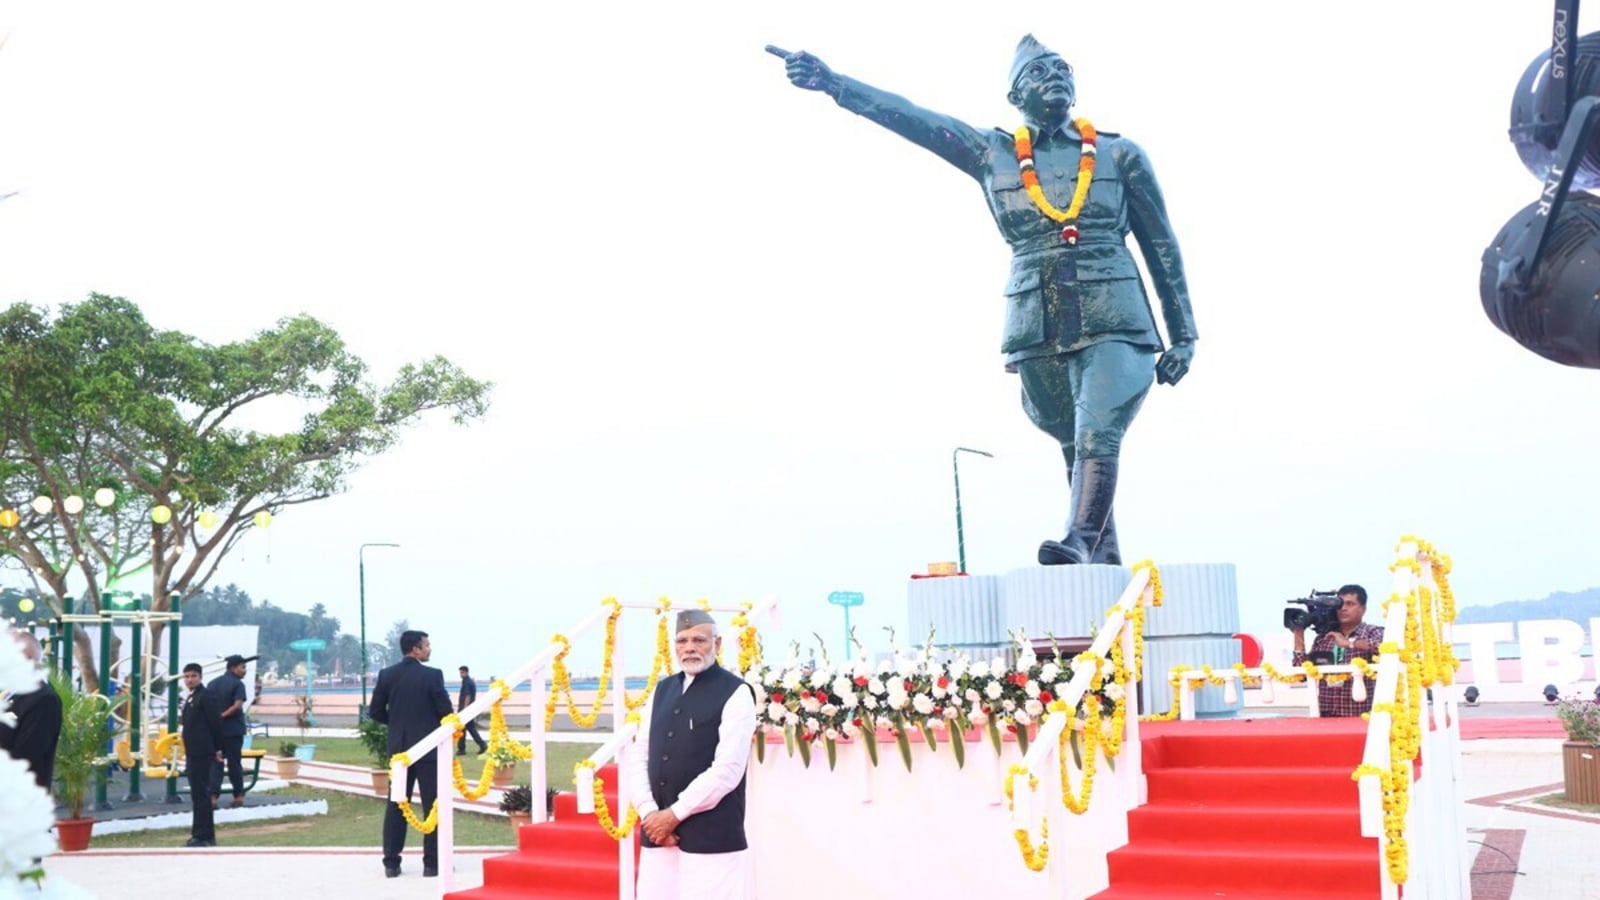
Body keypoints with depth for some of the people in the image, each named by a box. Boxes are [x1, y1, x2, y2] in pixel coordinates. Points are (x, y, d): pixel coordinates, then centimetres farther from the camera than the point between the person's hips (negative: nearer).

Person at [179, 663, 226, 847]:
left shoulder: (206, 697, -12)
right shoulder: (191, 698, 16)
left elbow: (216, 724, -14)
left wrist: (217, 749, -13)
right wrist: (188, 750, 18)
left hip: (203, 754, -10)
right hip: (193, 753, 10)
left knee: (201, 794, -8)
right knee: (197, 794, 14)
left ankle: (204, 836, -6)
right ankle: (201, 834, 21)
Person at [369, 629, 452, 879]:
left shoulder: (386, 675, 1)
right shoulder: (432, 675, -12)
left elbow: (376, 712, 4)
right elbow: (445, 710, -10)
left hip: (399, 746, 4)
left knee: (396, 804, 9)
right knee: (433, 805, 2)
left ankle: (391, 863, 9)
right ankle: (432, 863, 3)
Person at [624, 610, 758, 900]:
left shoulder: (735, 693, -5)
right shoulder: (663, 690, 14)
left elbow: (727, 769, -13)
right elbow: (639, 757, 11)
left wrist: (675, 814, -12)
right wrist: (649, 812, -4)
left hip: (712, 836, -6)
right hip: (658, 831, 6)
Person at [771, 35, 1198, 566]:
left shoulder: (1121, 155, 8)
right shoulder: (994, 155, 10)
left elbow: (1162, 247, 12)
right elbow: (912, 118, 1)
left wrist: (1184, 336, 10)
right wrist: (833, 83, -10)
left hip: (1113, 324, -2)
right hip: (1037, 330, 2)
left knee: (1097, 438, -21)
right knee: (1076, 448, 8)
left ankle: (1078, 543, -32)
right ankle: (1106, 560, 16)